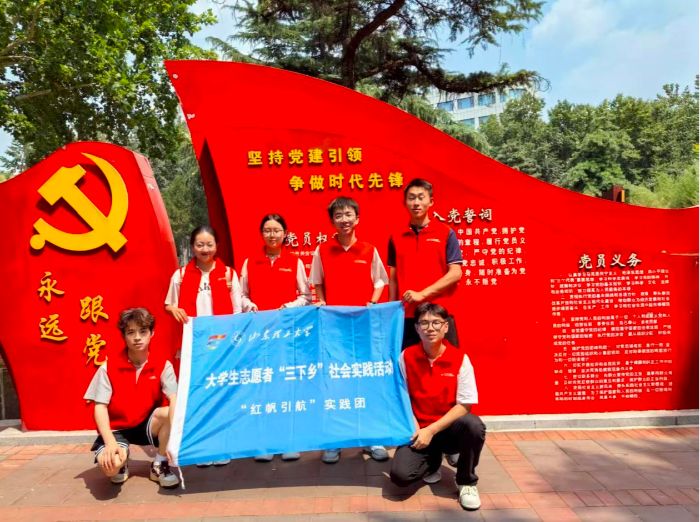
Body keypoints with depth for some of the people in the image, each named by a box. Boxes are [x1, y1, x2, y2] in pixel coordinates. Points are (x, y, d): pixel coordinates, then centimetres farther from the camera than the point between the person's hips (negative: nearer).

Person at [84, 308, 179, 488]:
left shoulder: (162, 365, -11)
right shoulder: (109, 367, -11)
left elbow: (174, 400, -22)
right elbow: (100, 407, -12)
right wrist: (111, 442, -27)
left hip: (147, 425, 1)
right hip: (116, 429, -1)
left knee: (172, 413, -31)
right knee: (110, 464, -32)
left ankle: (159, 466, -6)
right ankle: (122, 462, 9)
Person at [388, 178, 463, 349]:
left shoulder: (446, 233, 1)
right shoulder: (396, 237, 9)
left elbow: (455, 273, -5)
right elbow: (393, 278, 10)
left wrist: (422, 294, -13)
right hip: (406, 315, 2)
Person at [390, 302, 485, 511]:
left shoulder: (460, 359, -10)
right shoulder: (406, 357, -6)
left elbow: (465, 405, -12)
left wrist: (431, 430, -17)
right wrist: (414, 427, -12)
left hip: (450, 429, -1)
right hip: (419, 430, 1)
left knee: (474, 425, -35)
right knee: (400, 475, -22)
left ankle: (466, 482, -5)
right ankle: (432, 461, 16)